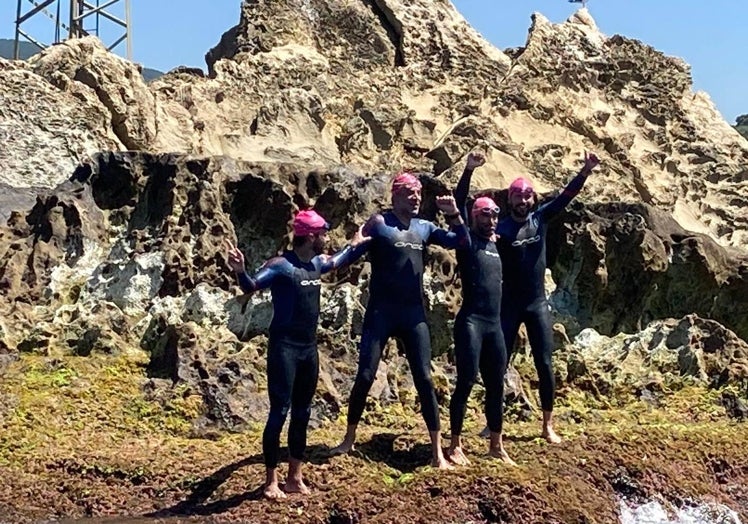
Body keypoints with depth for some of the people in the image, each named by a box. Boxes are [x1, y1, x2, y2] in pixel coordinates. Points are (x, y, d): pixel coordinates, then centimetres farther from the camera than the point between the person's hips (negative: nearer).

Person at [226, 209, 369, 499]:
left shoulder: (317, 263, 9)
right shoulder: (281, 265, -14)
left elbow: (336, 262, 32)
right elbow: (251, 287, -23)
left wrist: (354, 245, 32)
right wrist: (240, 271, -42)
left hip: (309, 348, 8)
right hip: (284, 347, -8)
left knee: (302, 413, 11)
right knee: (280, 411, -6)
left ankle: (295, 477, 20)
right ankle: (271, 480, 3)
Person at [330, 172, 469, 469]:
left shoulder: (424, 228, 11)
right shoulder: (378, 223, -4)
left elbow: (460, 241, 11)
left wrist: (454, 215, -4)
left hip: (414, 313, 4)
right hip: (381, 311, -4)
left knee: (424, 379, 2)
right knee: (365, 376, -1)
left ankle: (437, 451, 7)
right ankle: (349, 440, 17)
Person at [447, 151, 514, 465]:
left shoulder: (496, 244, 18)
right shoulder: (467, 240, 0)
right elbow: (458, 205, -13)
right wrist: (468, 171, -23)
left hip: (495, 324, 7)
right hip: (471, 321, -7)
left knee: (496, 385, 10)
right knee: (466, 381, -7)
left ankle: (496, 445, 21)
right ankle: (455, 445, 2)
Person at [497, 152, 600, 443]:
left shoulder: (541, 218, 3)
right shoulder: (501, 228, -8)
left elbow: (566, 196, -2)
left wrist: (585, 172, -14)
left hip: (538, 304, 3)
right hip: (509, 305, -3)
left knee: (544, 365, 2)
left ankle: (548, 426, 11)